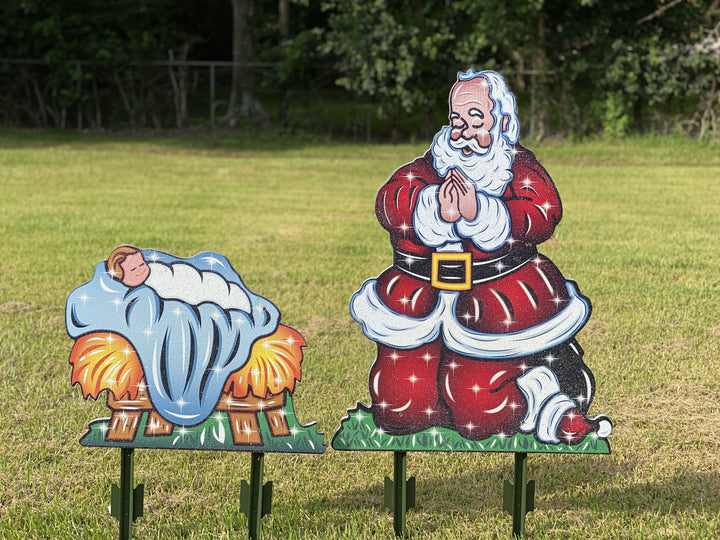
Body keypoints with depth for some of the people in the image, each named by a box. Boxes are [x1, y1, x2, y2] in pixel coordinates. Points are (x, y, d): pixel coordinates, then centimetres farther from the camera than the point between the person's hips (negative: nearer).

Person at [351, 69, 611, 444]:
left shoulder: (520, 168, 2)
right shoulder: (432, 164, 8)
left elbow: (542, 217, -18)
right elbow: (389, 202, -11)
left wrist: (478, 212, -33)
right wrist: (436, 207, -31)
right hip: (419, 297, 4)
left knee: (479, 415, -10)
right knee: (398, 408, -3)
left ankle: (538, 388, 19)